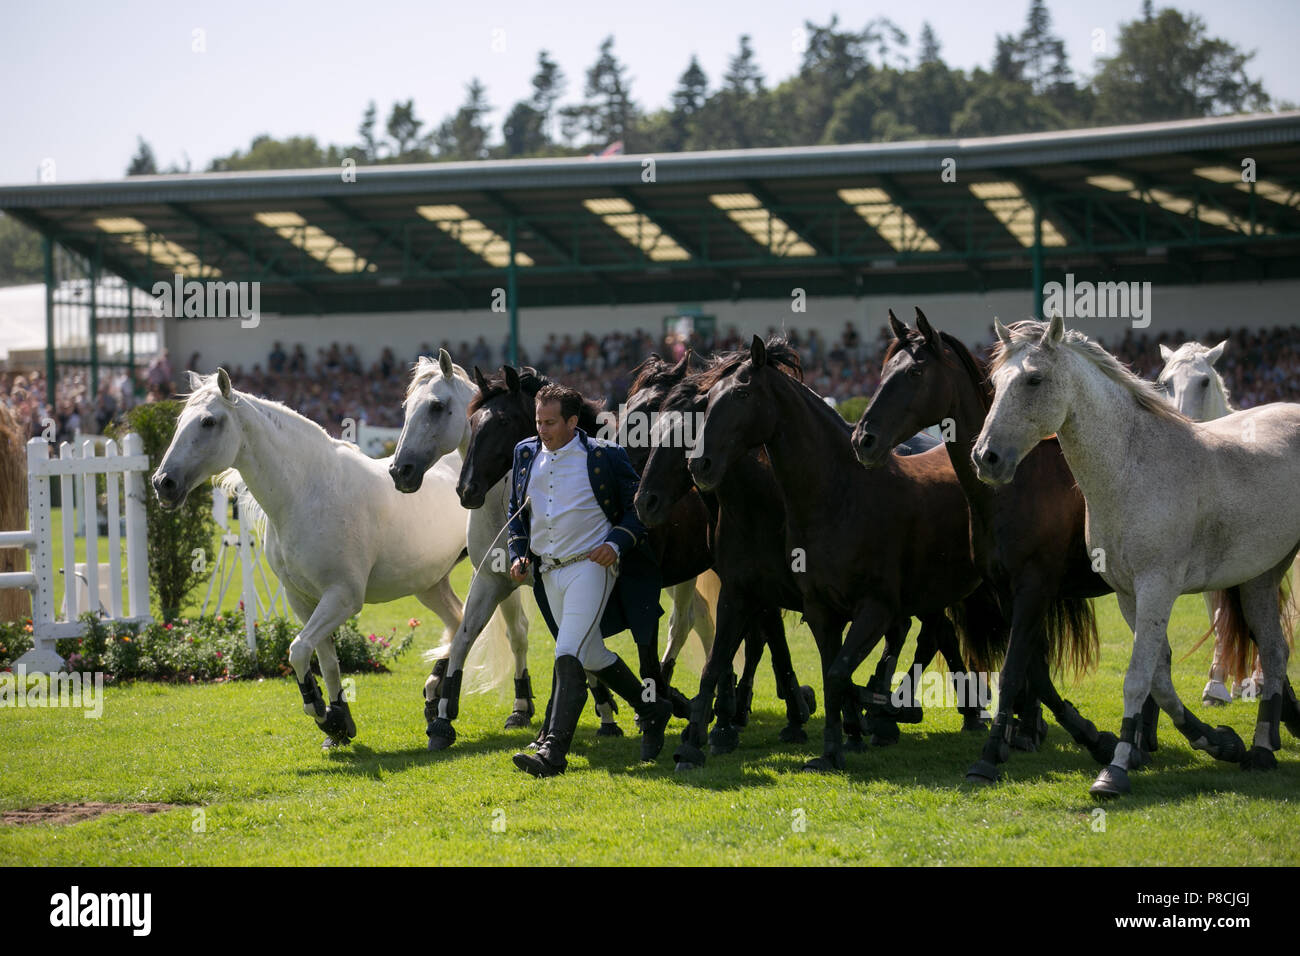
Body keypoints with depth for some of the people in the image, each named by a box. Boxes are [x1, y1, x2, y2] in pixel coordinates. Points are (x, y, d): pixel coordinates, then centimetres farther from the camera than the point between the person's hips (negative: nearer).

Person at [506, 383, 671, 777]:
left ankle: (554, 751, -22)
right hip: (547, 572, 7)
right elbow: (516, 509, 18)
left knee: (568, 655, -17)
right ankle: (652, 710, 38)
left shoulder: (605, 456, -8)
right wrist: (518, 554, 3)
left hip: (591, 566, -7)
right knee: (593, 656, 17)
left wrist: (617, 544, -17)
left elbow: (639, 506, -1)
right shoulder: (525, 453, 7)